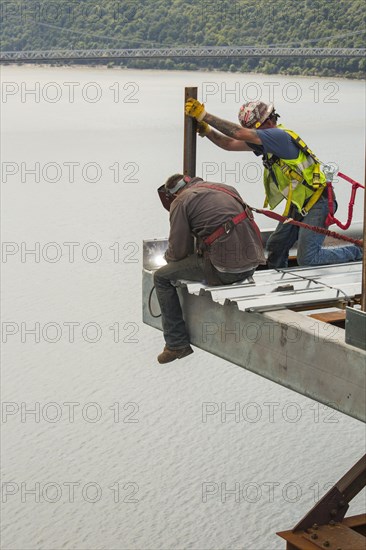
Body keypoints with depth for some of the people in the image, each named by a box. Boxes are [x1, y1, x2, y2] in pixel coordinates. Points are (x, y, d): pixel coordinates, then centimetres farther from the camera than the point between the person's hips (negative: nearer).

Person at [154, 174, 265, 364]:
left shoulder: (181, 202, 0)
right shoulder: (227, 188, 20)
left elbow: (179, 250, -2)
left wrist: (169, 256, 23)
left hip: (224, 269, -8)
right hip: (251, 264, 8)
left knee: (162, 277, 9)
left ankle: (177, 344, 8)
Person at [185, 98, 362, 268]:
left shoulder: (280, 136, -23)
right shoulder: (270, 138, 6)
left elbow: (240, 134, -31)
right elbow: (230, 144, 6)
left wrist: (204, 116, -28)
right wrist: (207, 131, -10)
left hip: (318, 203, -10)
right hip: (298, 204, 10)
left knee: (307, 259, -11)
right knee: (275, 248, 10)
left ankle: (355, 253, 8)